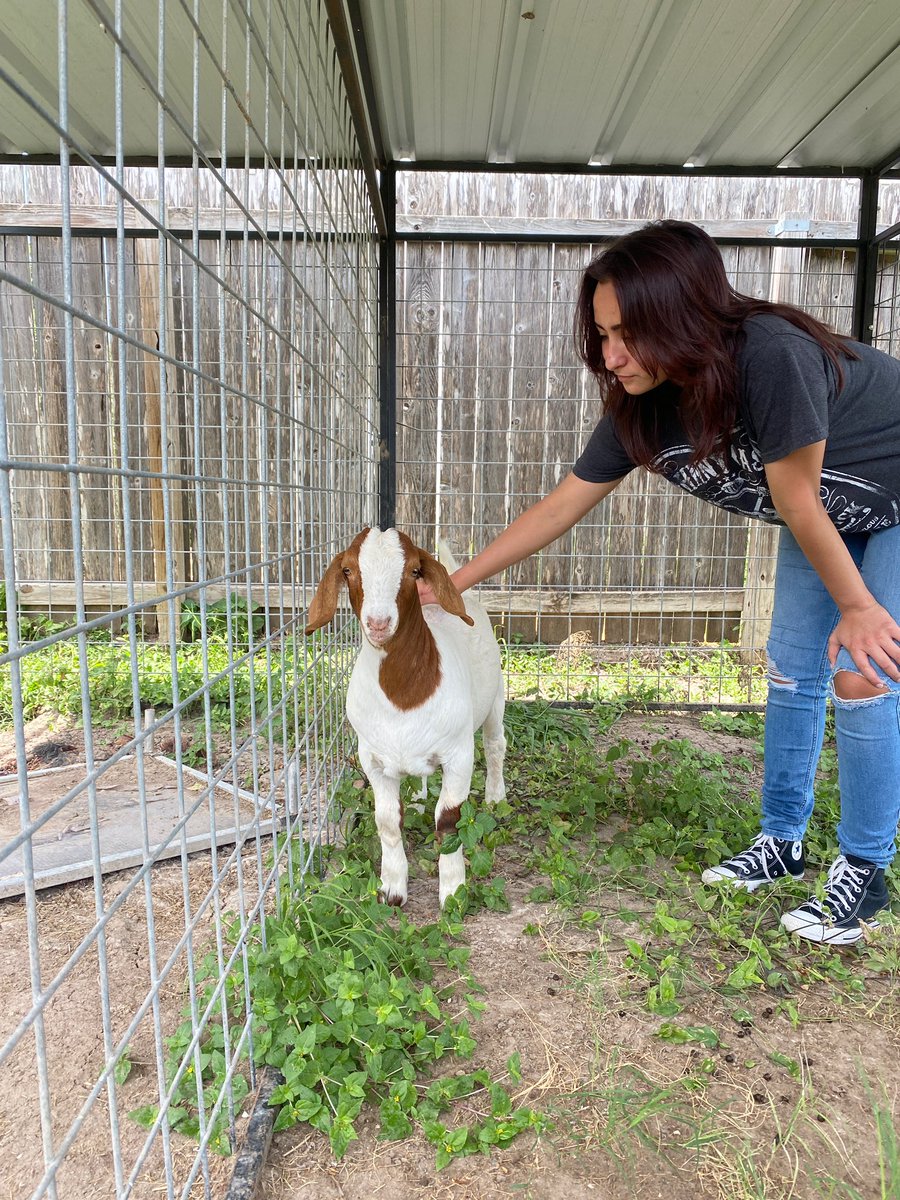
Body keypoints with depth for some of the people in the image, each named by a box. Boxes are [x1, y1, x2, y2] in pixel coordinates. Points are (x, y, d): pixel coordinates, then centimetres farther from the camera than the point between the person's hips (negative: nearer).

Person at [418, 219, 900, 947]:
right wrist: (453, 583, -12)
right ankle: (782, 842, 23)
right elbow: (561, 506, -13)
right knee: (792, 669, 7)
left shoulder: (772, 356, -39)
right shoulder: (643, 408, -19)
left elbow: (797, 502, -30)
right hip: (828, 520, 6)